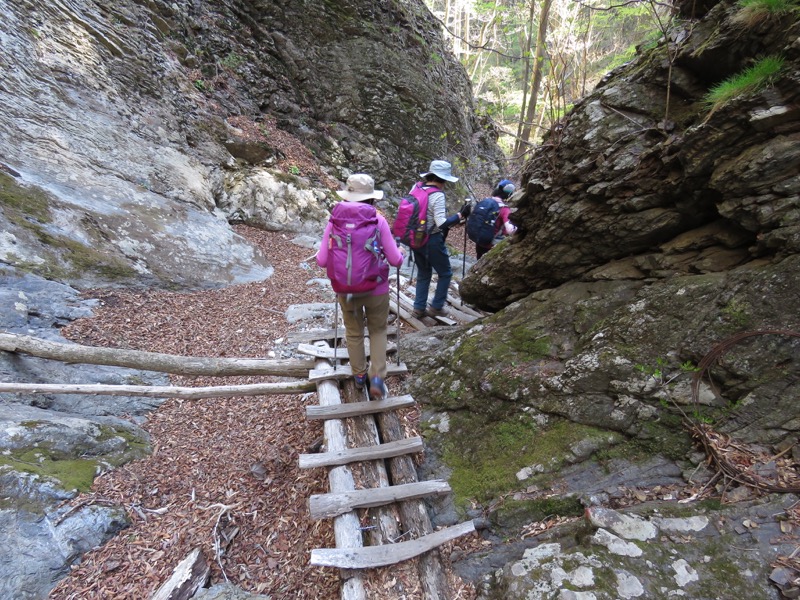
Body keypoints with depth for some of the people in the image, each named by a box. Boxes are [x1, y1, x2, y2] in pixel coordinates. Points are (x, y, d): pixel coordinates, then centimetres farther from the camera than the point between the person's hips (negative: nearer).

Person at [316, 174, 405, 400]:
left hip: (346, 290, 1)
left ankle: (359, 376, 36)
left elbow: (322, 261, -10)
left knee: (354, 333, 22)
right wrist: (401, 253, 12)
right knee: (378, 331, 20)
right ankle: (377, 379, 11)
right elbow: (395, 260, -11)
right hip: (377, 289, -1)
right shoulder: (378, 221, -12)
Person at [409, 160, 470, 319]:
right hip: (432, 241, -7)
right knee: (445, 273, 13)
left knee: (423, 274, 20)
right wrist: (461, 215, -17)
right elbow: (442, 224, -25)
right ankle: (436, 307, 19)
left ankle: (419, 308, 22)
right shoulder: (437, 195, -19)